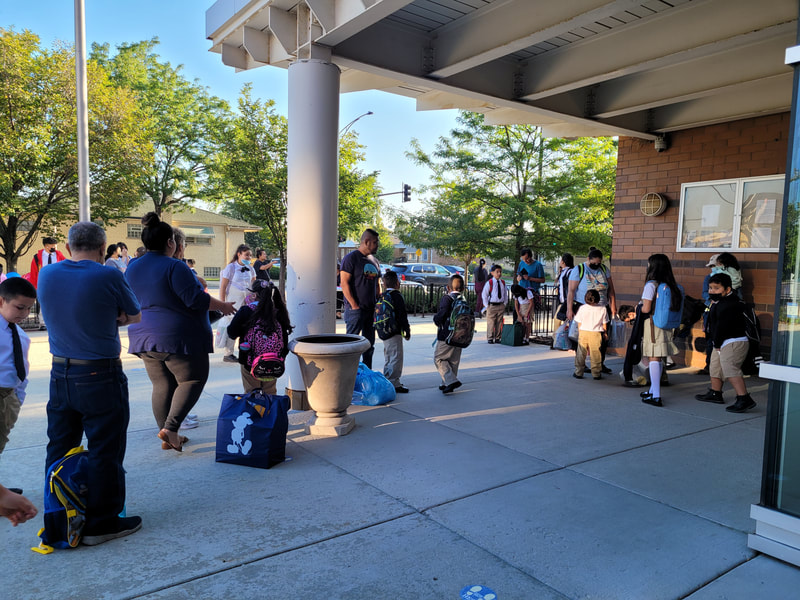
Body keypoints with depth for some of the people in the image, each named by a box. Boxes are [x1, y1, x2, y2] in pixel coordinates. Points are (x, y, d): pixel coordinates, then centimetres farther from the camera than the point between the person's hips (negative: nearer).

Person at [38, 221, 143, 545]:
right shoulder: (109, 277, -15)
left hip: (60, 373, 6)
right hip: (101, 376, -6)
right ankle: (101, 523, 13)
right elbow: (134, 316, -1)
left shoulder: (46, 275, 2)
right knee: (104, 452, 4)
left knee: (59, 448, 18)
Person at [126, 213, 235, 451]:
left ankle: (168, 437, 18)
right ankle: (170, 428, -6)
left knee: (162, 386, 13)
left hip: (145, 337, 8)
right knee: (192, 380, 5)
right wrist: (223, 306, -4)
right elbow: (195, 299, -18)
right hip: (178, 337, -8)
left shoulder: (132, 268, 10)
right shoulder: (174, 267, -14)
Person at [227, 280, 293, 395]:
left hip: (250, 361, -3)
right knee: (270, 392, 18)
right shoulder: (279, 311, -2)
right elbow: (285, 337, 2)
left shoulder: (246, 310, -10)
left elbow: (232, 334, -4)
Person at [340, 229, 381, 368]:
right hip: (356, 310, -7)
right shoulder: (351, 258, -7)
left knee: (369, 344, 12)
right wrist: (355, 306, -17)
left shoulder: (374, 261, 16)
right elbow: (344, 284, -13)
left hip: (371, 309, 8)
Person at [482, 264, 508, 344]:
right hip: (491, 306, -4)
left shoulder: (503, 283, 6)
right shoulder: (489, 283, -7)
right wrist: (487, 305, -6)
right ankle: (490, 338, 7)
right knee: (491, 323, -1)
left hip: (501, 306, 4)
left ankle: (497, 338, 16)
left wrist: (505, 304, 7)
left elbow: (505, 294, 15)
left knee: (499, 323, 8)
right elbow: (484, 295, -4)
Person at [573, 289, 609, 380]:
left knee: (581, 354, 8)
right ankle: (596, 374, 11)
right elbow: (604, 325, 3)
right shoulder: (602, 309, -3)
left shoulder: (582, 308, -2)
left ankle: (578, 373, 12)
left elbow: (579, 323, 2)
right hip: (596, 334, -1)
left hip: (583, 333, 1)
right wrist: (604, 333, 18)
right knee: (596, 354, 7)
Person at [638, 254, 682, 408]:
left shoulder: (651, 285, -13)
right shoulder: (671, 286, 7)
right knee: (658, 359, 16)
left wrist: (638, 308, 6)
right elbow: (674, 307, 12)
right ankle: (653, 390, 28)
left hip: (653, 325, -7)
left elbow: (646, 309, -16)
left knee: (653, 358, -5)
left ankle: (656, 396, -6)